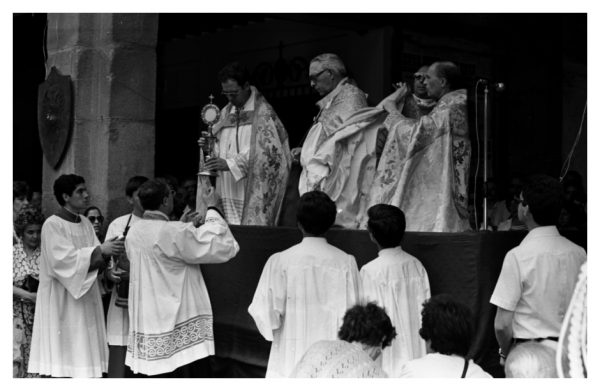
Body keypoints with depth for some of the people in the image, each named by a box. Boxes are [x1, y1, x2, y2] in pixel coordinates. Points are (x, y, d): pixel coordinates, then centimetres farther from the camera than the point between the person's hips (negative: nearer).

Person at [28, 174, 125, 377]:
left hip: (85, 299, 6)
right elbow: (64, 260, -20)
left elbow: (96, 260, 5)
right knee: (59, 365, -5)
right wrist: (100, 249, -24)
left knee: (84, 359, 4)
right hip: (60, 301, -6)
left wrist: (107, 255, -17)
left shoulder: (85, 223, 10)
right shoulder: (52, 225, -9)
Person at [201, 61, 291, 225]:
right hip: (228, 192, 6)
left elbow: (264, 150, -15)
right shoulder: (226, 112, 16)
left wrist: (230, 163, -20)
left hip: (252, 193, -6)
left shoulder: (263, 112, -6)